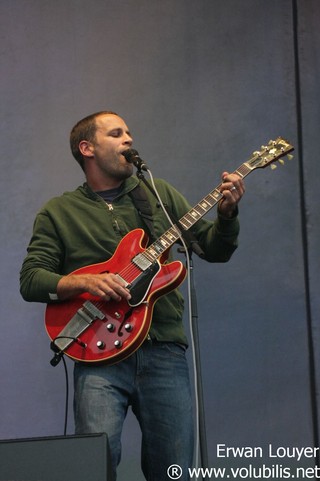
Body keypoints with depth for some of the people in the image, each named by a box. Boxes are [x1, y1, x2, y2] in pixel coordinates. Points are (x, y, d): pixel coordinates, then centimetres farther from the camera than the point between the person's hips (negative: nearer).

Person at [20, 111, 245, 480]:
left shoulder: (159, 194, 16)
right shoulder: (58, 212, 11)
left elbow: (214, 249, 14)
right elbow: (30, 280, 2)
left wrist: (226, 213, -6)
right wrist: (85, 283, -15)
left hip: (164, 351, 2)